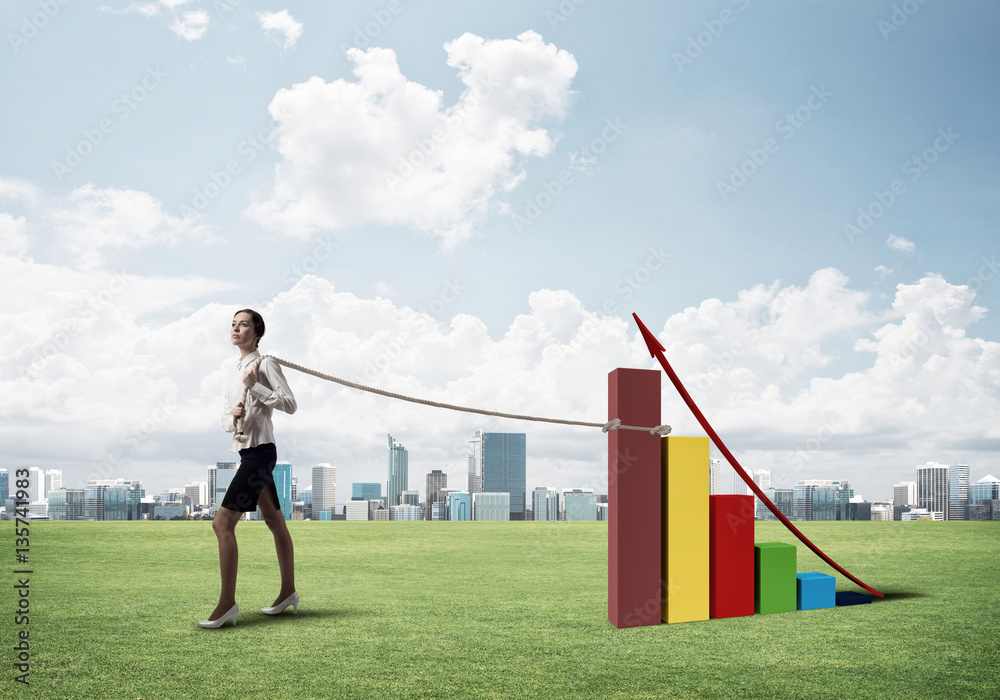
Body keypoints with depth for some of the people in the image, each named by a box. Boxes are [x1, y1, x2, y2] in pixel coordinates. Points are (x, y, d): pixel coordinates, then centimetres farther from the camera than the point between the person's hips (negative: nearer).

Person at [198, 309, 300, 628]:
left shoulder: (265, 364, -6)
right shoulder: (236, 369, 17)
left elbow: (290, 404, -12)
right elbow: (226, 418, 16)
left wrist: (255, 387, -17)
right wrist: (233, 415, -6)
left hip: (260, 452, -9)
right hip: (247, 452, 9)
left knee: (223, 523, -15)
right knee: (275, 522, 16)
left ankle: (227, 602, -11)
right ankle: (288, 592, 25)